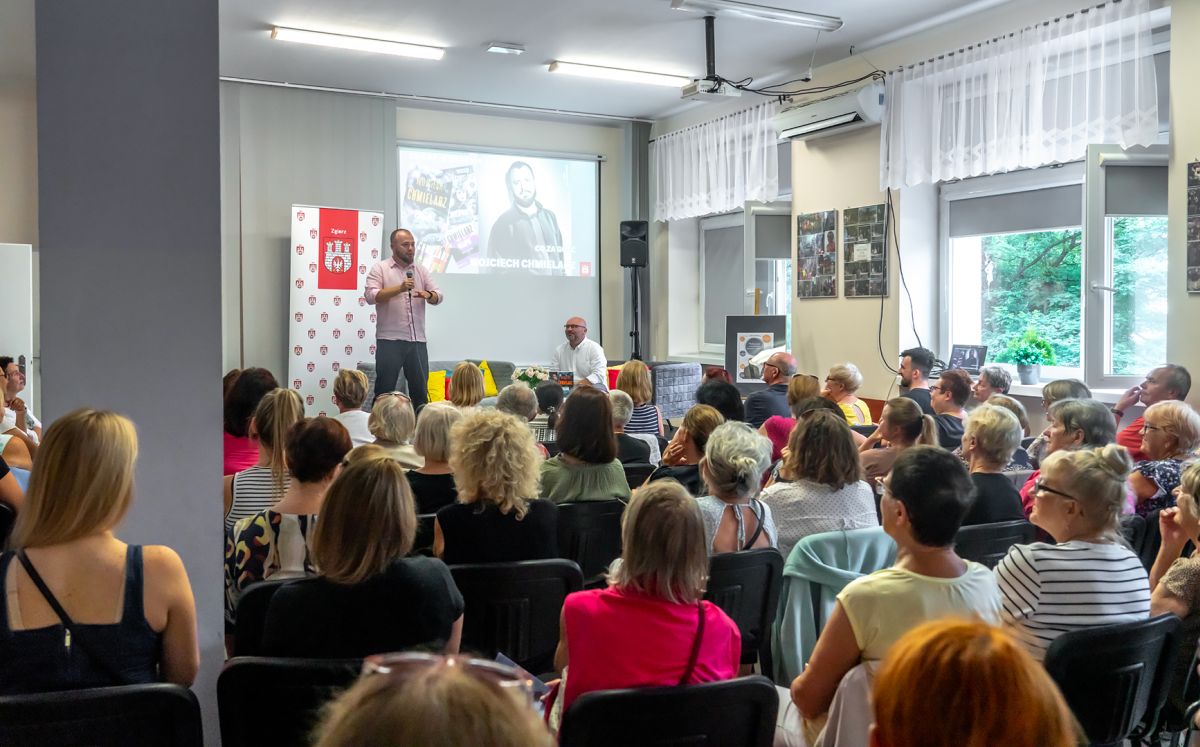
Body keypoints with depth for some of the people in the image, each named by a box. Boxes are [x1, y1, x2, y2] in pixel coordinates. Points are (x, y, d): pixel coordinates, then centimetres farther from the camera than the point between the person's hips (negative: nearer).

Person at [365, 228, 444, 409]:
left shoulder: (421, 270, 15)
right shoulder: (380, 268, 3)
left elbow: (439, 296, 9)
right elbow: (370, 296, -10)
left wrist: (428, 295, -15)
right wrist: (399, 288, -21)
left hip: (417, 341, 4)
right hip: (390, 341, -4)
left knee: (421, 392, 8)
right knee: (384, 392, 0)